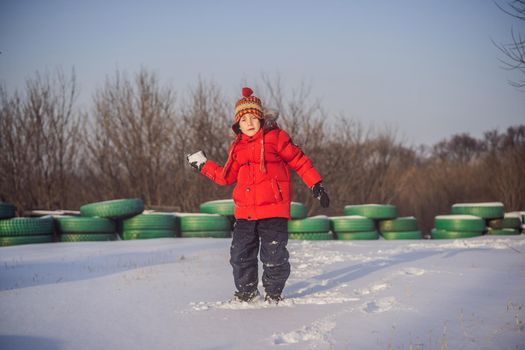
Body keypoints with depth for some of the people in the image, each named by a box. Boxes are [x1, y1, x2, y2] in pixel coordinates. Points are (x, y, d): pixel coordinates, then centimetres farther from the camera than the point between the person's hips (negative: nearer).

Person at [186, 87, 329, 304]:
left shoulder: (275, 137, -1)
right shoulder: (237, 148, 15)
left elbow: (299, 160, 1)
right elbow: (227, 176, 22)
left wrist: (316, 185, -2)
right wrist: (204, 165, 22)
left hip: (273, 211, -5)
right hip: (245, 212, 5)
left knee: (273, 255, -3)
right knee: (240, 253, 6)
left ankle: (273, 292, 17)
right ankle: (247, 291, 24)